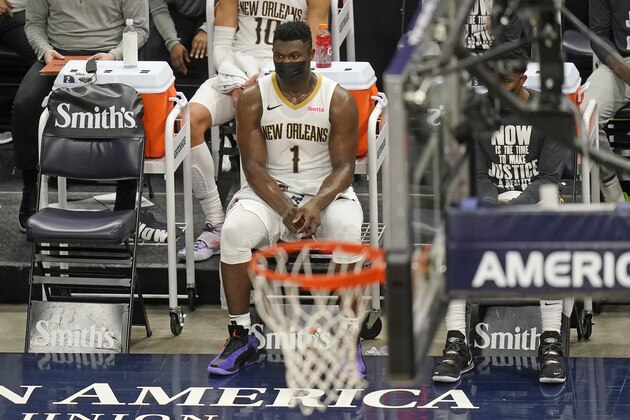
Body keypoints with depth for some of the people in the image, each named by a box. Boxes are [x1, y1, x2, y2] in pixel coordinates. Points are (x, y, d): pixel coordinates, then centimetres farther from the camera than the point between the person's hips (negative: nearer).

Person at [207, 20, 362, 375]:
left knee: (347, 230, -35)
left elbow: (344, 167, -8)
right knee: (235, 230, -30)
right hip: (269, 191, 1)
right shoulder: (253, 99, -4)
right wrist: (285, 209, -24)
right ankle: (241, 338, -19)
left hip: (326, 190, -1)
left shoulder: (339, 101, -6)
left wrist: (317, 204, -28)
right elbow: (254, 166, -8)